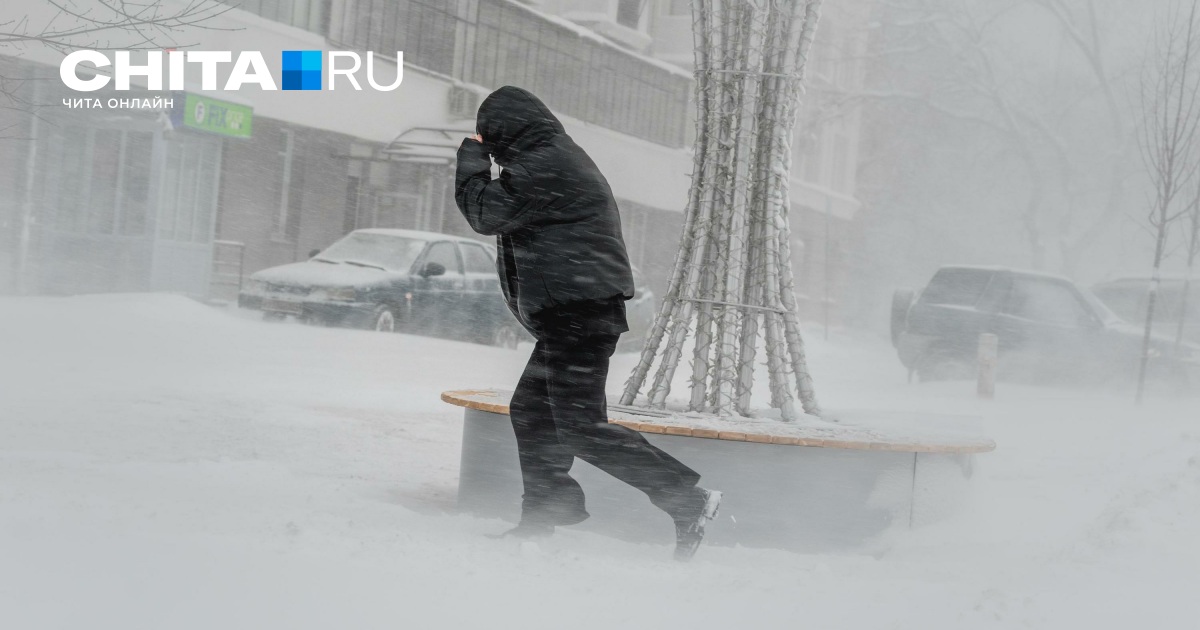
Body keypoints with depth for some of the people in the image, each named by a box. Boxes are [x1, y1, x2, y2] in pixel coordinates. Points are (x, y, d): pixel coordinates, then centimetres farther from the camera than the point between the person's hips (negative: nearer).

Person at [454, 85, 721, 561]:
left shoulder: (543, 166, -15)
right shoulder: (558, 156, 20)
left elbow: (485, 212, -13)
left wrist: (471, 157, 2)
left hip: (579, 315, -11)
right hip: (572, 316, 11)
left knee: (581, 427, -12)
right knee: (531, 411, 17)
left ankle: (688, 500, -12)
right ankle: (545, 512, 26)